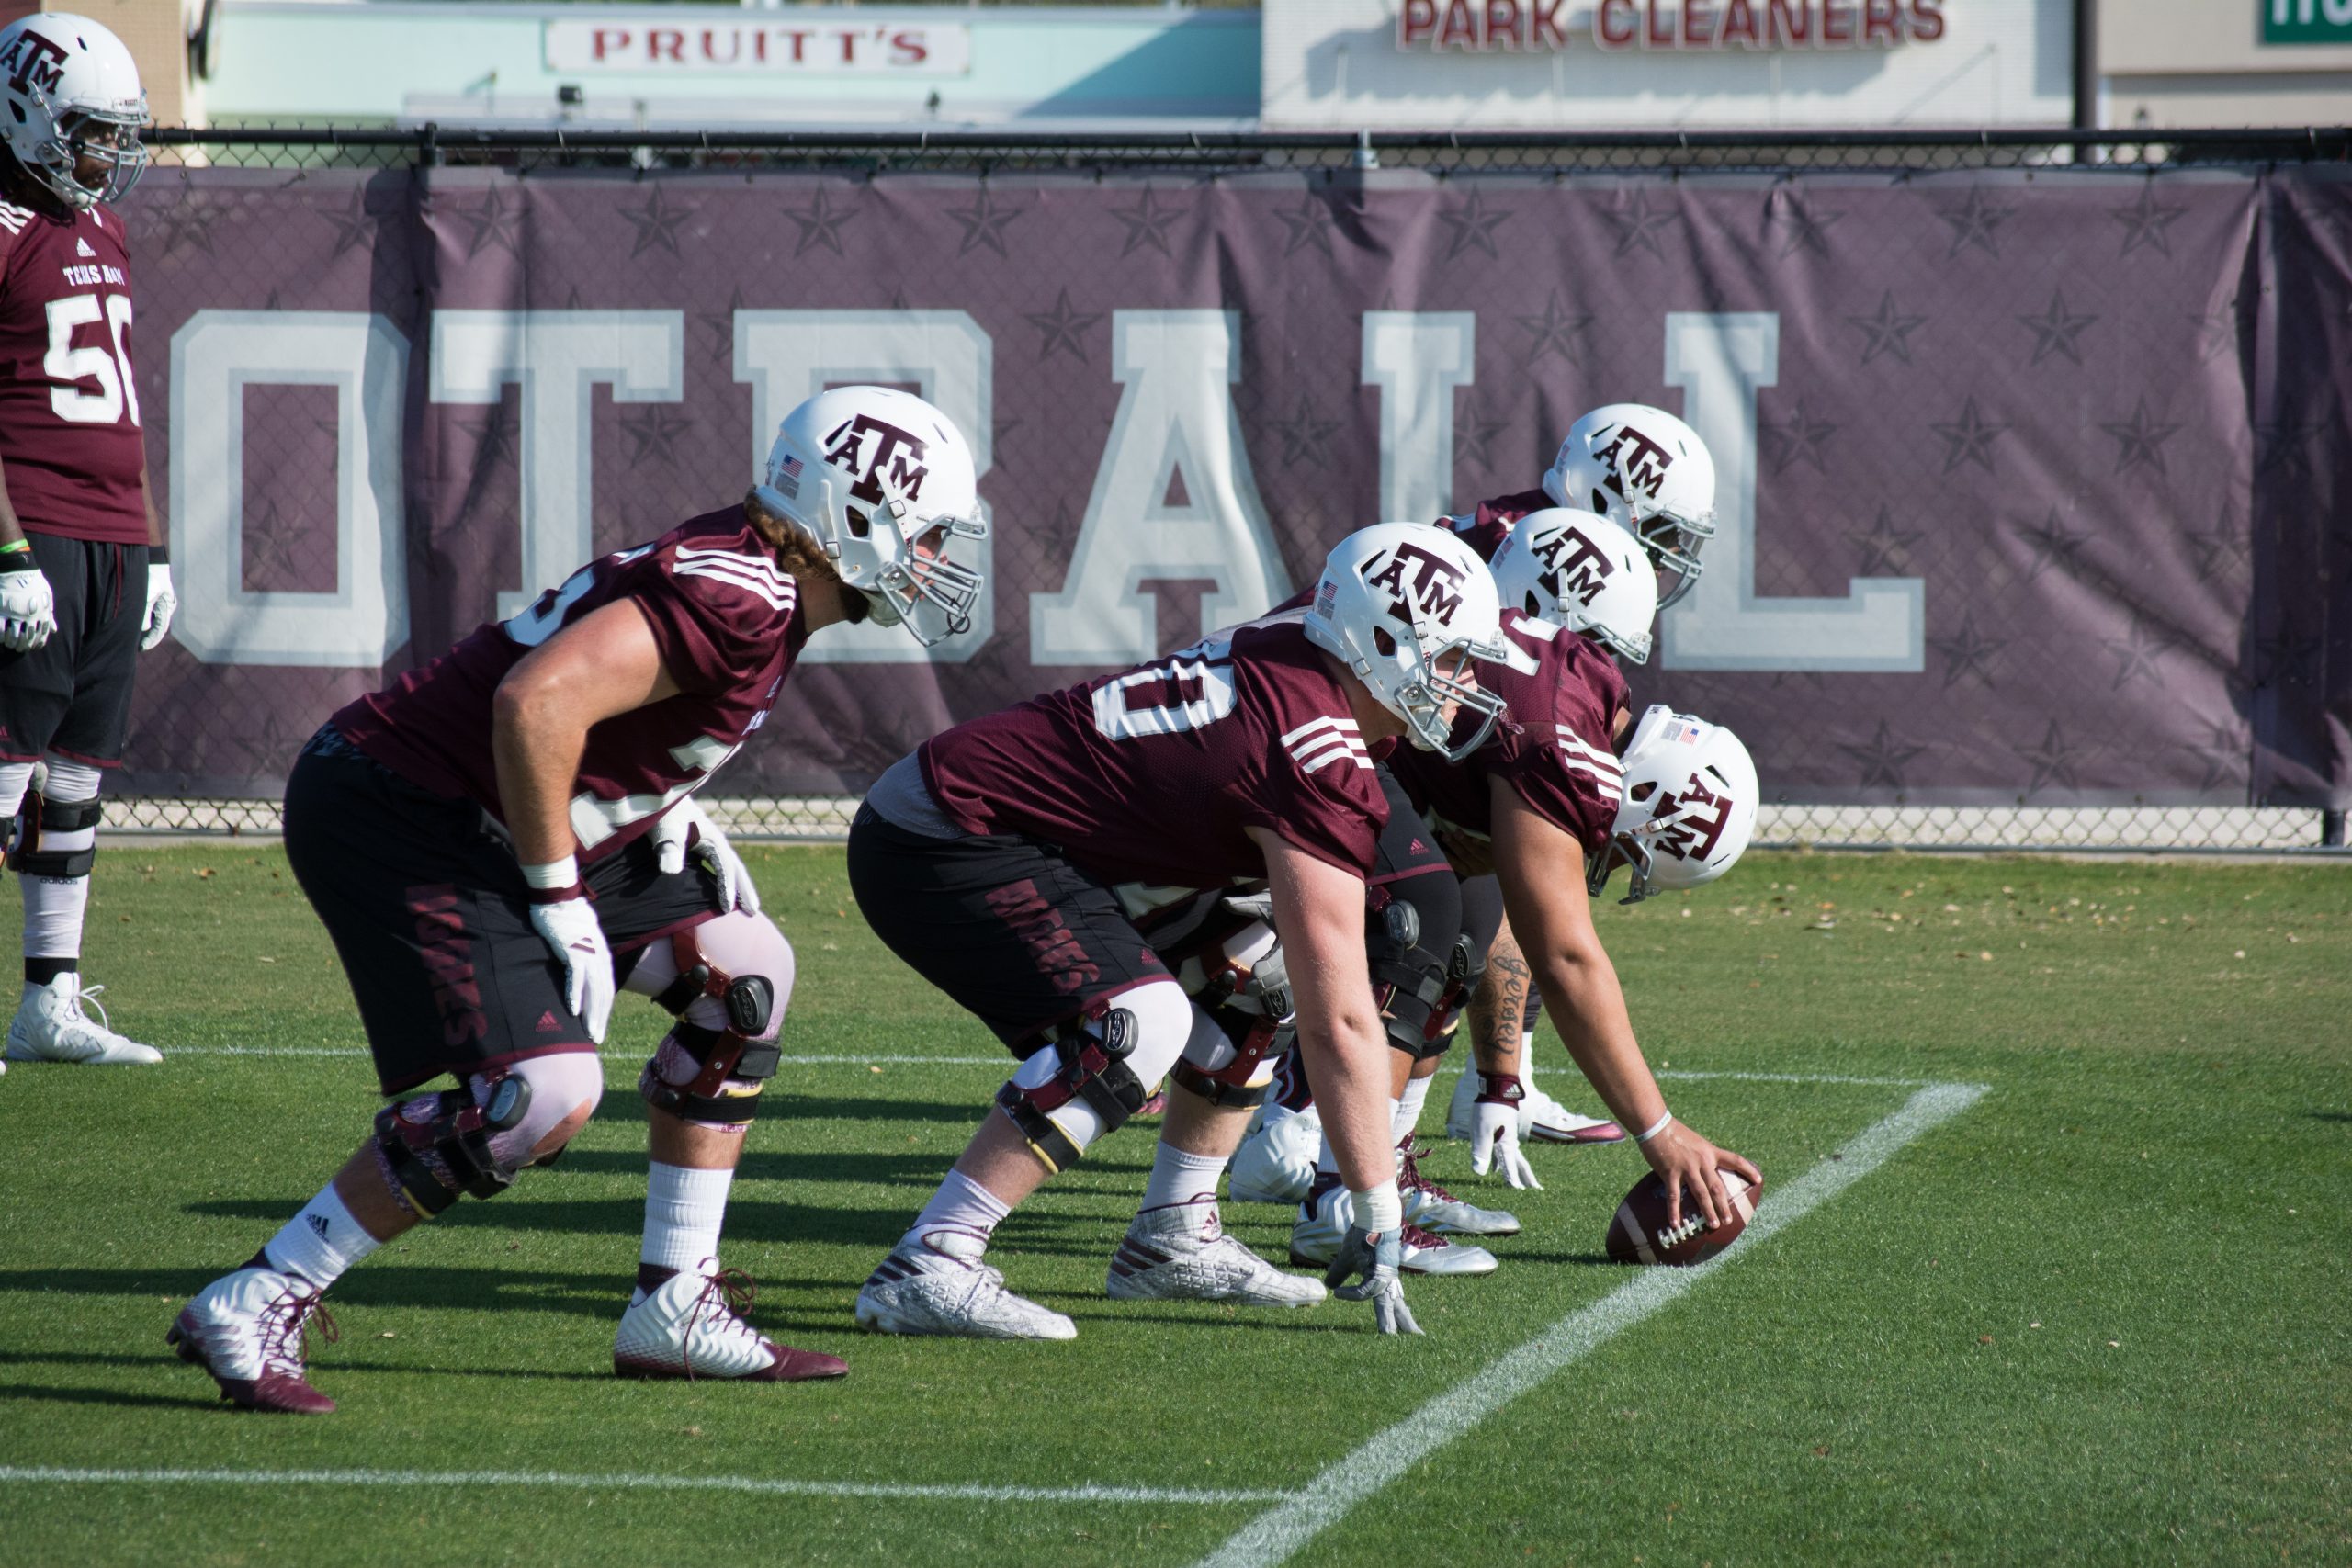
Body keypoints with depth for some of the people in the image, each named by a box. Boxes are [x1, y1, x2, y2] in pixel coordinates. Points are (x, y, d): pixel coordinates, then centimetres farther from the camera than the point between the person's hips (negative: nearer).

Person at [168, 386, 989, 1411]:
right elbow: (537, 702, -31)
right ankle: (254, 1306, -10)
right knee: (543, 1094, -21)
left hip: (493, 819, 11)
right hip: (396, 821, -11)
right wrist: (561, 904, -21)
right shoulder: (740, 598, -22)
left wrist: (673, 813, 10)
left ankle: (675, 1308, 16)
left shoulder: (744, 572, 9)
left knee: (746, 974, 12)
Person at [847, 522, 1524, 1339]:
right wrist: (1379, 1218, -17)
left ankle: (1169, 1239, 20)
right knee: (1136, 1021, -26)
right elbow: (1339, 1020, -21)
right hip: (941, 843, -10)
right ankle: (925, 1269, -24)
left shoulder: (1285, 648, 3)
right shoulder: (1320, 758, -22)